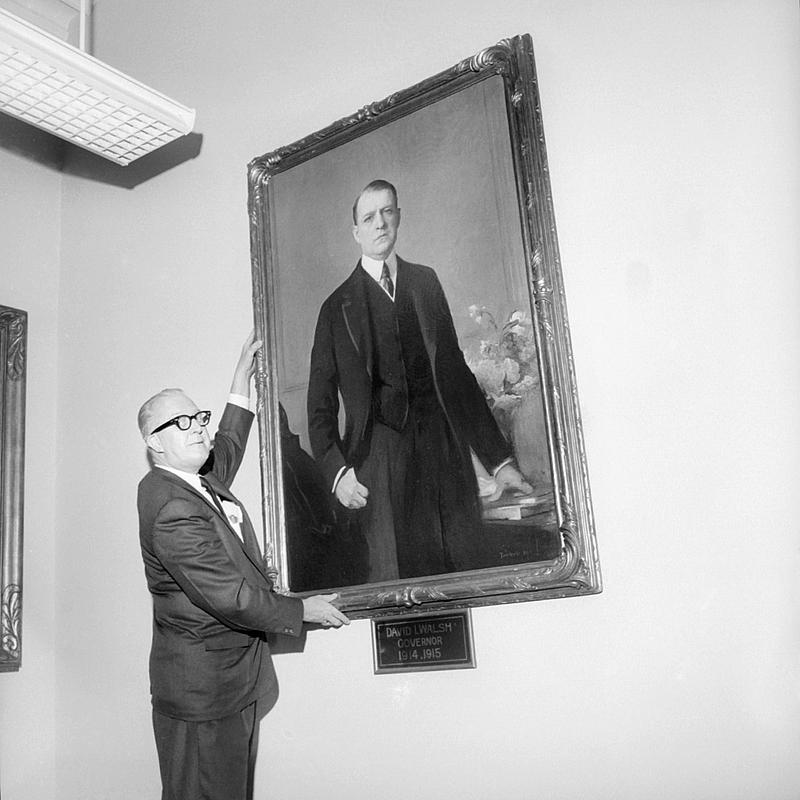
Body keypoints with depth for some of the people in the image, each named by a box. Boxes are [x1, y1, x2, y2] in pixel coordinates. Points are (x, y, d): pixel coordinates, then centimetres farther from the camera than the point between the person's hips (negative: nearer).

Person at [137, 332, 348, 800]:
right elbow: (231, 599, -25)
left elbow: (227, 450, 30)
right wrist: (303, 610, -11)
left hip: (235, 683, 10)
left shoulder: (199, 480, 7)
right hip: (202, 693, -10)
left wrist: (243, 376, 29)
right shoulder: (172, 509, -23)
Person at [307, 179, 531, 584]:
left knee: (467, 572, -4)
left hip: (444, 456, 2)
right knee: (393, 579, -7)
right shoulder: (338, 307, 9)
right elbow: (320, 406, 9)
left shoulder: (426, 282, 17)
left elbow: (456, 374, 15)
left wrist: (499, 459, 11)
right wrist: (336, 471, -7)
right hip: (379, 464, -2)